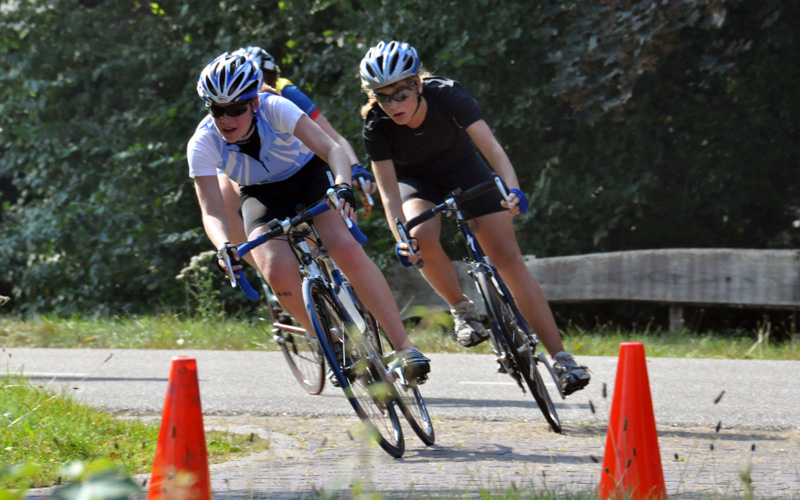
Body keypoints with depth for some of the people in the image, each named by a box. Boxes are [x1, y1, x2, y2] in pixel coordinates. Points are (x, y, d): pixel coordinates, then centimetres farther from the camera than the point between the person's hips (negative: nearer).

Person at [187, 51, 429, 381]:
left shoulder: (274, 109, -30)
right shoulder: (203, 144, -26)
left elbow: (331, 148, -37)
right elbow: (212, 212, -31)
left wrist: (343, 186, -57)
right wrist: (224, 247, -52)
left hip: (309, 175, -1)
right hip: (263, 195, 1)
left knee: (346, 249, -27)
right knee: (279, 273, -27)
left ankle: (404, 345, -20)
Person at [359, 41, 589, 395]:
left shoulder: (447, 96, -31)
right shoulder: (377, 126, -28)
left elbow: (491, 146, -38)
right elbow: (389, 193, -29)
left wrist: (513, 189, -55)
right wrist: (401, 240, -45)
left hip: (463, 168, 0)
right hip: (416, 180, 1)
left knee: (508, 258, -13)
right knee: (423, 238, -33)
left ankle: (560, 357, -11)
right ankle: (462, 309, -5)